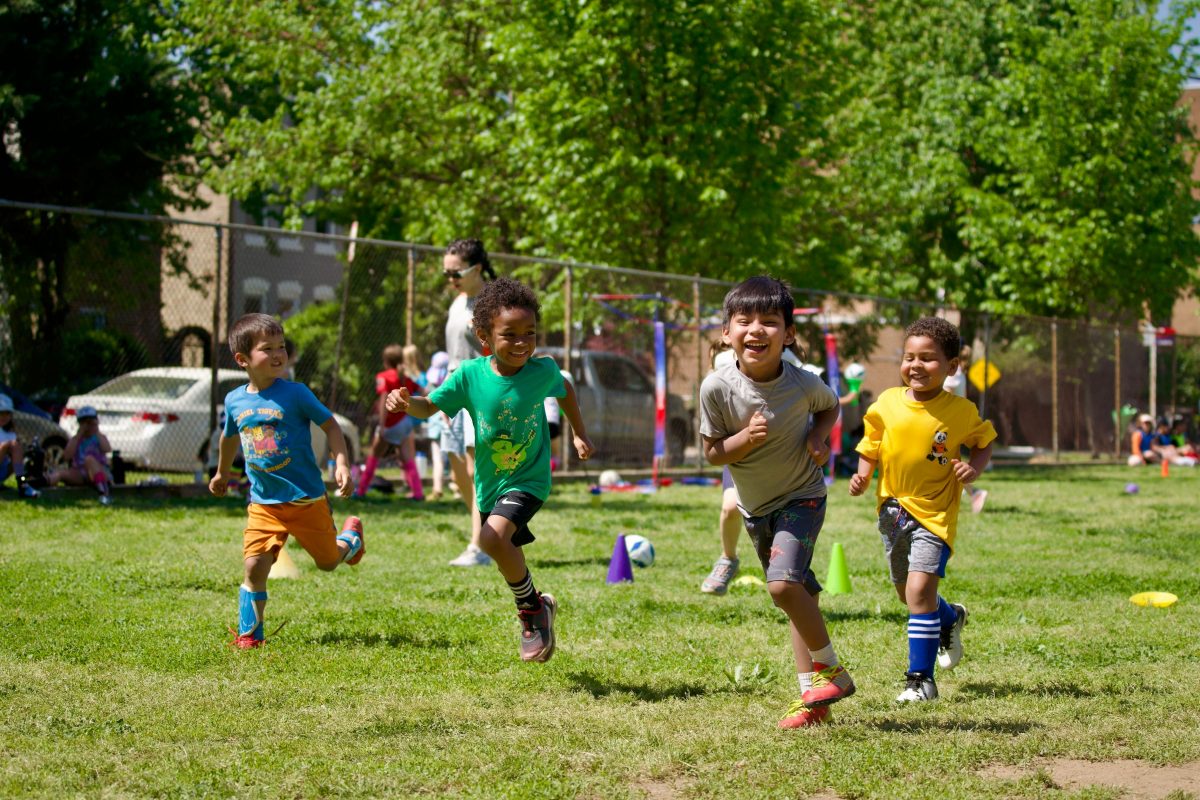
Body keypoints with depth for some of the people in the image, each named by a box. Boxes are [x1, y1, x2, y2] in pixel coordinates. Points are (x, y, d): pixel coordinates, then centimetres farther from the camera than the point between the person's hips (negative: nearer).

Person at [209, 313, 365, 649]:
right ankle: (249, 634, 3)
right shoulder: (235, 401, 0)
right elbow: (230, 436, 22)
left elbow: (330, 425, -4)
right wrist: (222, 473, 37)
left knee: (328, 562, 13)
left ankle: (351, 534, 47)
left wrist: (342, 464, -17)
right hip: (264, 503, 2)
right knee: (254, 566, -13)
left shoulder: (295, 393, -12)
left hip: (307, 498, -2)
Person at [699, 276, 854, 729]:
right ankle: (814, 694, 21)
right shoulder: (717, 388, -19)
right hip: (754, 506, 3)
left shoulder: (803, 384, -21)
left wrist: (818, 437, -15)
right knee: (798, 593, 12)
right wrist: (746, 438, -28)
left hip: (801, 496, -3)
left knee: (783, 582, -22)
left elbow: (830, 407, 4)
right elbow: (713, 454, -9)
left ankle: (830, 669, -2)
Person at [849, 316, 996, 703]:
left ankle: (921, 678, -9)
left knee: (919, 589, -19)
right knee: (908, 594, 19)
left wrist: (974, 467, -14)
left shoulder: (961, 411, -11)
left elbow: (985, 443, 6)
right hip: (893, 511, 4)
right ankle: (951, 618, 52)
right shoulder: (887, 404, -6)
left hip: (935, 514, -4)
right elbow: (870, 451, 4)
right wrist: (862, 475, -15)